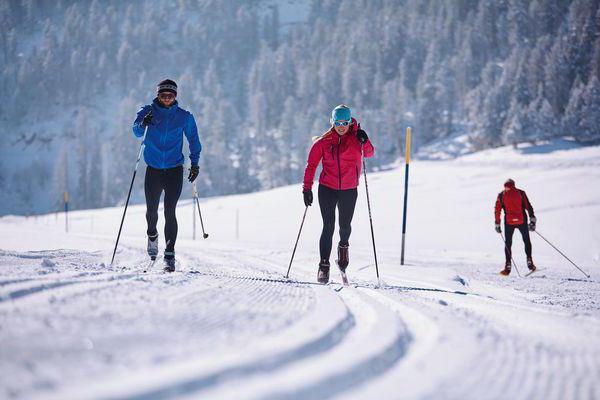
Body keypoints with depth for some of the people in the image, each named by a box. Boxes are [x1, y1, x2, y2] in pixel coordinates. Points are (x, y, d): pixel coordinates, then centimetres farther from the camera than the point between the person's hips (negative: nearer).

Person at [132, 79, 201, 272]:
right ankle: (152, 236, 37)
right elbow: (137, 132, -13)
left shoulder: (184, 117, 1)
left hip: (174, 170, -1)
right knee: (151, 210, 4)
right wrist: (142, 124, -35)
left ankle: (169, 255, -8)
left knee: (169, 212, -10)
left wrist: (195, 163, 4)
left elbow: (193, 139, 11)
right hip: (153, 169, 1)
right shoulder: (148, 112, 0)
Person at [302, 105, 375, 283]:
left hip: (349, 190, 1)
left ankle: (343, 245, 41)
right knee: (328, 227, -7)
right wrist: (307, 188, -2)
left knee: (345, 225, 7)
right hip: (327, 188, -1)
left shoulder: (356, 137, 0)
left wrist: (364, 141, -31)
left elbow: (369, 154, -12)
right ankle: (324, 265, -3)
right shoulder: (324, 141, -1)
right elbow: (311, 164, 3)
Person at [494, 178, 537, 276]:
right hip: (522, 221, 0)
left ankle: (508, 266, 1)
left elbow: (497, 210, 4)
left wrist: (497, 224, 9)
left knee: (508, 244, 11)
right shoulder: (520, 193, 5)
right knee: (526, 241, 17)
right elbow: (528, 206, -2)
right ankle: (529, 262, 5)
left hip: (509, 222, 0)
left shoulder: (501, 195, 7)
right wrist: (532, 219, -3)